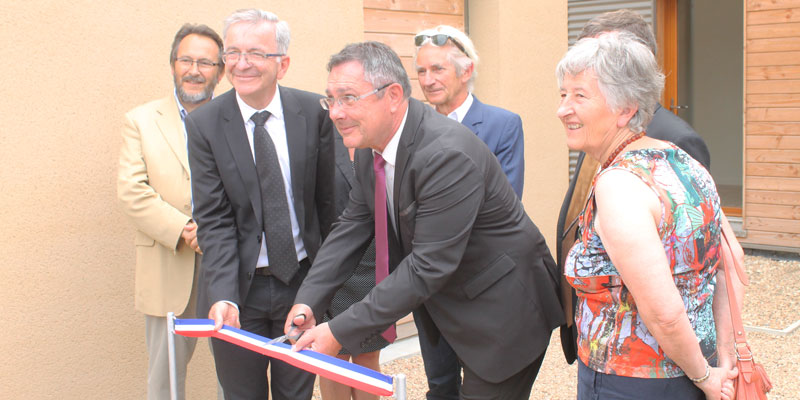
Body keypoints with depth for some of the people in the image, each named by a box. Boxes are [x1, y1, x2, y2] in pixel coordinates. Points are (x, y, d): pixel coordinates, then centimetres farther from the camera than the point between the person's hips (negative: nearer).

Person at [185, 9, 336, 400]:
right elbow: (214, 220, -12)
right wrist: (223, 295, -24)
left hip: (302, 280, 1)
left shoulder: (313, 112, -6)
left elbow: (327, 198, 3)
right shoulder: (204, 124, -9)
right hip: (239, 287, -1)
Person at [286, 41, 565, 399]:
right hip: (449, 311, 8)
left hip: (503, 313, -8)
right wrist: (307, 301, -10)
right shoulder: (370, 147, -3)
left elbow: (427, 266, -32)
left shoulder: (448, 155, -31)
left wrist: (340, 333, -29)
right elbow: (353, 225, 3)